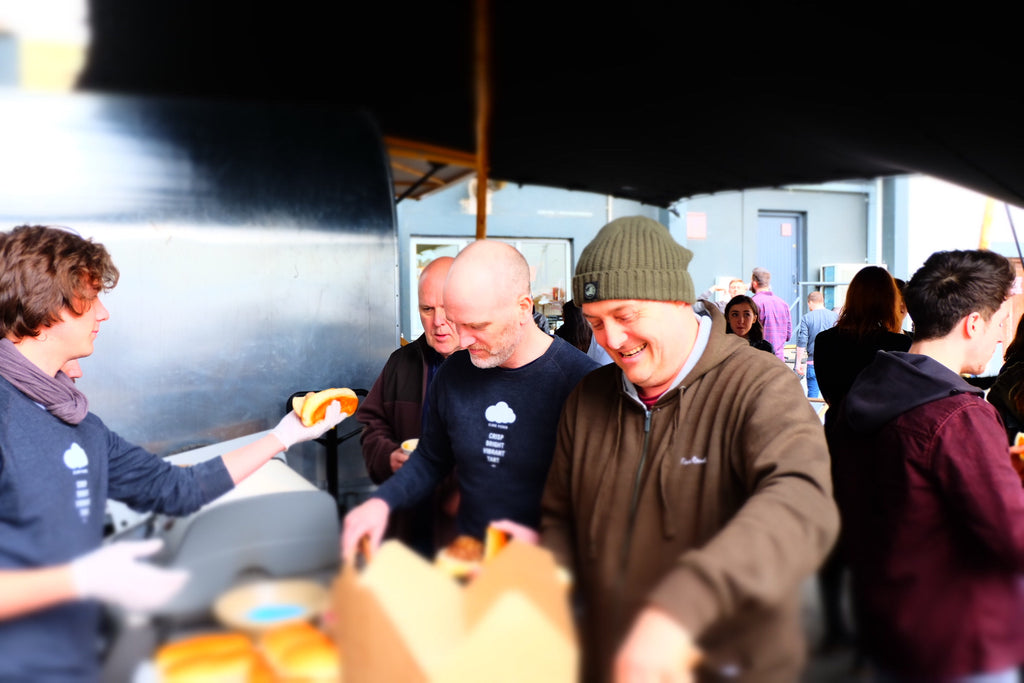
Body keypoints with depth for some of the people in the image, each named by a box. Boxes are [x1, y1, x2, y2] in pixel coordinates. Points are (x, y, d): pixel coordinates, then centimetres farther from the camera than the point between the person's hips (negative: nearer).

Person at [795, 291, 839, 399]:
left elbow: (801, 342, -7)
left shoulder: (806, 318, -4)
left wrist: (799, 363, -2)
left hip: (813, 362, -2)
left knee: (812, 394, 2)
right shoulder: (835, 316, 5)